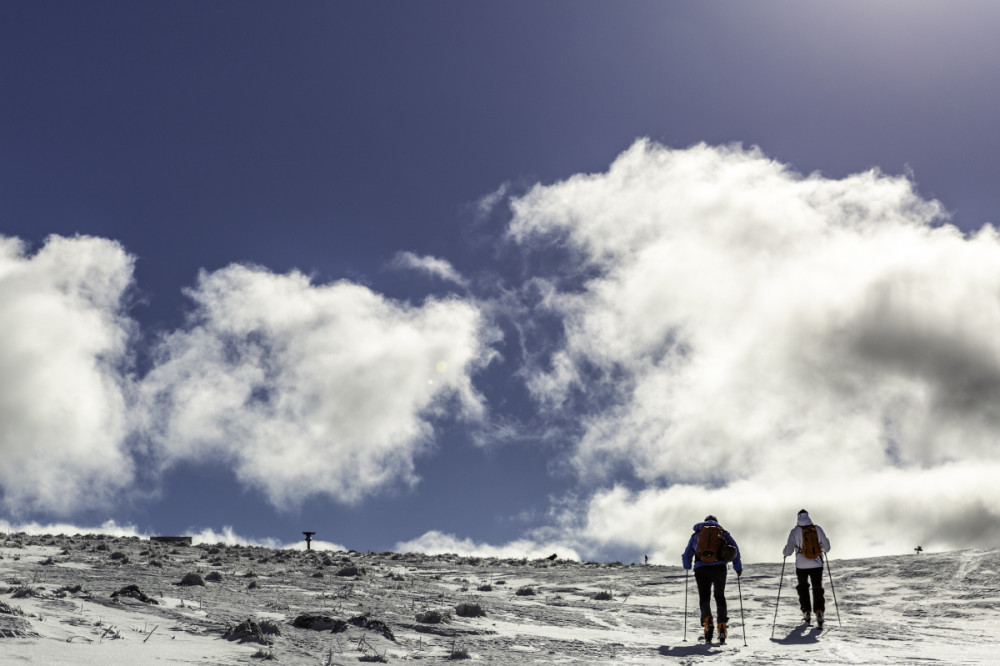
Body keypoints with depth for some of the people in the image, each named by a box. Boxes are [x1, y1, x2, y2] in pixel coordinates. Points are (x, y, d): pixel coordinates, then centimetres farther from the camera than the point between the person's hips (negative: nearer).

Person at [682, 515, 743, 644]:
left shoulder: (696, 534, 20)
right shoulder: (723, 533, 17)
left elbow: (686, 556, 23)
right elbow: (734, 550, 6)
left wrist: (687, 567, 40)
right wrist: (738, 568, 11)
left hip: (701, 569, 0)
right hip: (719, 568, 0)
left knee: (704, 598, 7)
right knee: (720, 597, 17)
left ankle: (707, 620, -20)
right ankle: (722, 625, 2)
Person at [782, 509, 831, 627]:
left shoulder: (795, 531, -9)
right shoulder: (817, 529, -3)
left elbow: (788, 550, -8)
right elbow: (827, 547, 4)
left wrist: (785, 553, 15)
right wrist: (821, 549, 27)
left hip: (801, 565, -1)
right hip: (817, 564, 1)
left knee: (803, 589, 21)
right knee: (817, 590, 9)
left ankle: (806, 612, 18)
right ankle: (819, 611, -12)